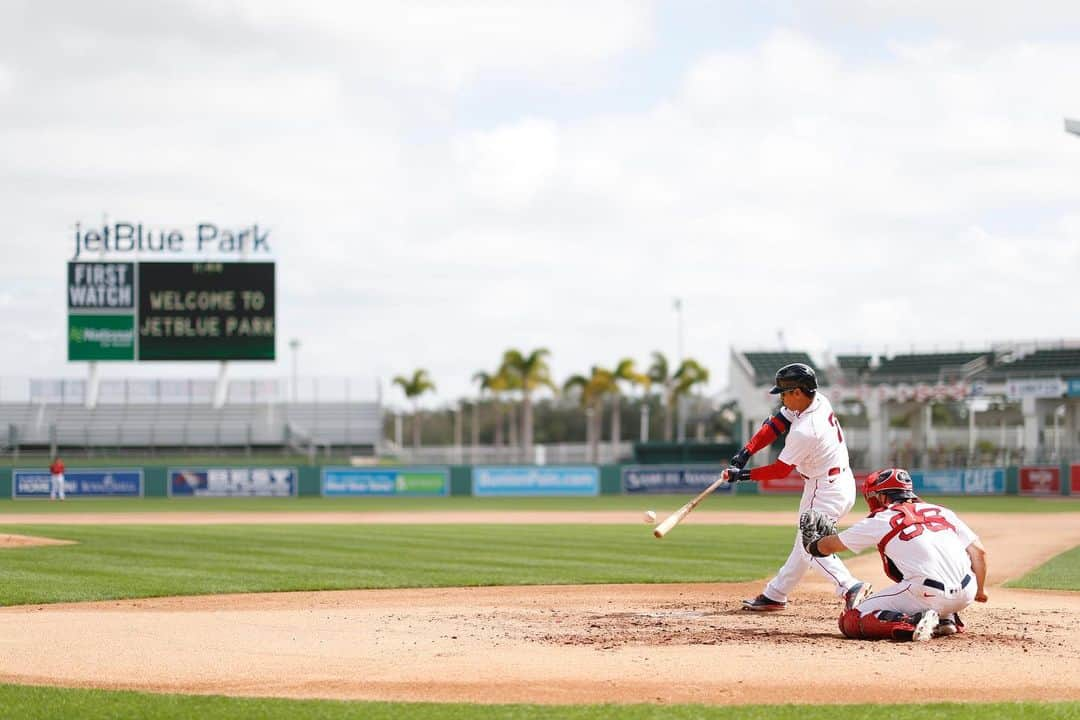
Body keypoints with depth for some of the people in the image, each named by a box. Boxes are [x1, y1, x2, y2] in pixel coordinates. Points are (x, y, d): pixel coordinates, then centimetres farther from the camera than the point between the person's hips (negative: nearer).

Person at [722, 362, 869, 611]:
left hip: (826, 491, -10)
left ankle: (850, 588, -24)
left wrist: (742, 475, -10)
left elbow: (780, 470, -17)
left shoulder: (804, 431, -28)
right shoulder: (819, 401, -3)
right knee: (805, 541, 18)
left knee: (811, 546, -9)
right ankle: (775, 595, 29)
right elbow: (775, 424, 3)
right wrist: (746, 452, -5)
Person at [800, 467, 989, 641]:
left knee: (850, 621, 5)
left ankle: (913, 624, -16)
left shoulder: (881, 520, 10)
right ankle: (946, 619, 16)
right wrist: (979, 590, 24)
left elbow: (830, 546, 22)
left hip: (929, 596, -5)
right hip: (965, 595, 5)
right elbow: (978, 551, 14)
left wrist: (812, 546, 42)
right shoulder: (942, 512, 20)